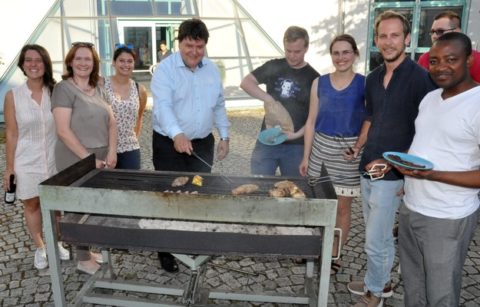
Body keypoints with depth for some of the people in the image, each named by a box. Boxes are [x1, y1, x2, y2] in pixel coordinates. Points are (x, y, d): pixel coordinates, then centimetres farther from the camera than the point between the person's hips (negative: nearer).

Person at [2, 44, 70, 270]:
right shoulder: (13, 96, -7)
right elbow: (11, 134, -3)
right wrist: (9, 167, -2)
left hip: (54, 158, 1)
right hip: (27, 161, 0)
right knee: (31, 204, 12)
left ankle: (56, 243, 33)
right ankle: (40, 248, 30)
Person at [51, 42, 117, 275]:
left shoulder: (97, 88, 11)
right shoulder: (64, 88, -8)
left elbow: (111, 122, 10)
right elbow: (63, 131, -15)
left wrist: (112, 151, -4)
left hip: (101, 159, 6)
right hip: (77, 161, -6)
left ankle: (89, 251, 27)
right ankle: (84, 259, 18)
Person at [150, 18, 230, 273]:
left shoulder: (212, 69, 7)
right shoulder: (165, 69, -11)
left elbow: (219, 106, 14)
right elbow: (163, 106, -26)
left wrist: (224, 136, 10)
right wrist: (177, 135, -41)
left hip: (203, 143, 5)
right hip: (169, 144, -5)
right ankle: (166, 250, 18)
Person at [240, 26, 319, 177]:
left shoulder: (313, 78, -4)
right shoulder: (274, 67, 3)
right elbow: (245, 82, -1)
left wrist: (298, 134, -19)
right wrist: (267, 98, -15)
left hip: (296, 146, -1)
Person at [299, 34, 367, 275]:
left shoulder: (364, 84, -5)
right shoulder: (319, 83, 3)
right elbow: (311, 121, 6)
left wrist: (359, 146, -18)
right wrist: (306, 156, 5)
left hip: (348, 151, -2)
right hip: (321, 147, 2)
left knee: (342, 207, 7)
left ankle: (333, 255, 24)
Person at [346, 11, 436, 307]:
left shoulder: (420, 77, -13)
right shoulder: (374, 77, 8)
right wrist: (360, 148, 9)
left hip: (392, 175, -6)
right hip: (368, 170, 7)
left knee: (375, 242, 2)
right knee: (381, 235, 21)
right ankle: (382, 282, 39)